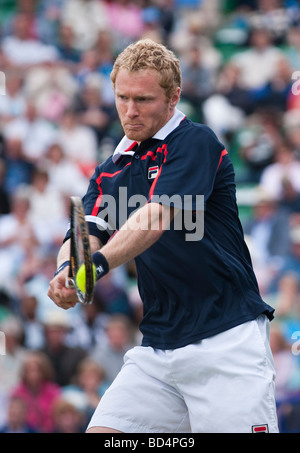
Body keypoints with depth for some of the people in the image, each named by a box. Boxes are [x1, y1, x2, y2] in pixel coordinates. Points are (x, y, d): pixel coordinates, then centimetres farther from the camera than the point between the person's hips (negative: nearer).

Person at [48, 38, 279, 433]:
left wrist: (99, 262, -36)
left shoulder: (196, 143, -6)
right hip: (157, 349, 6)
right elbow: (87, 234, 2)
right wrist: (68, 269, -22)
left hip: (226, 341, -6)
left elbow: (158, 216, -21)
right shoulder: (110, 173, 16)